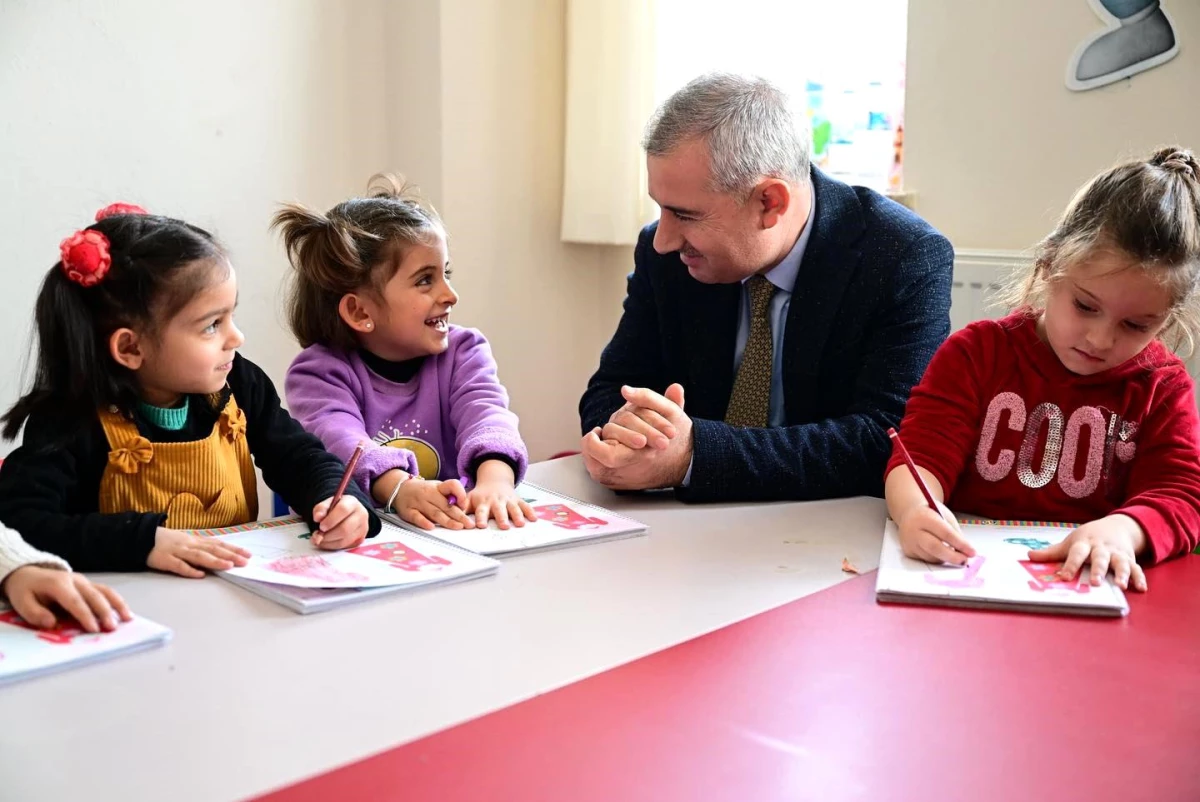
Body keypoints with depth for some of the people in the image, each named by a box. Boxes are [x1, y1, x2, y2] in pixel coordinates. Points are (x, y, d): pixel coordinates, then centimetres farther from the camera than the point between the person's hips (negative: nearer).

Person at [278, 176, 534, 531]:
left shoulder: (462, 351, 6)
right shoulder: (319, 372, -2)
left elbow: (486, 412, -12)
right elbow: (338, 438, -20)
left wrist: (495, 480, -33)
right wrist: (403, 489, -40)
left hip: (457, 526, 1)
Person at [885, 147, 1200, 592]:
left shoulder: (1163, 389, 8)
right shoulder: (977, 352, 3)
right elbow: (922, 455, -5)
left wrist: (1122, 530, -24)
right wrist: (914, 510, -29)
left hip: (1084, 586, 1)